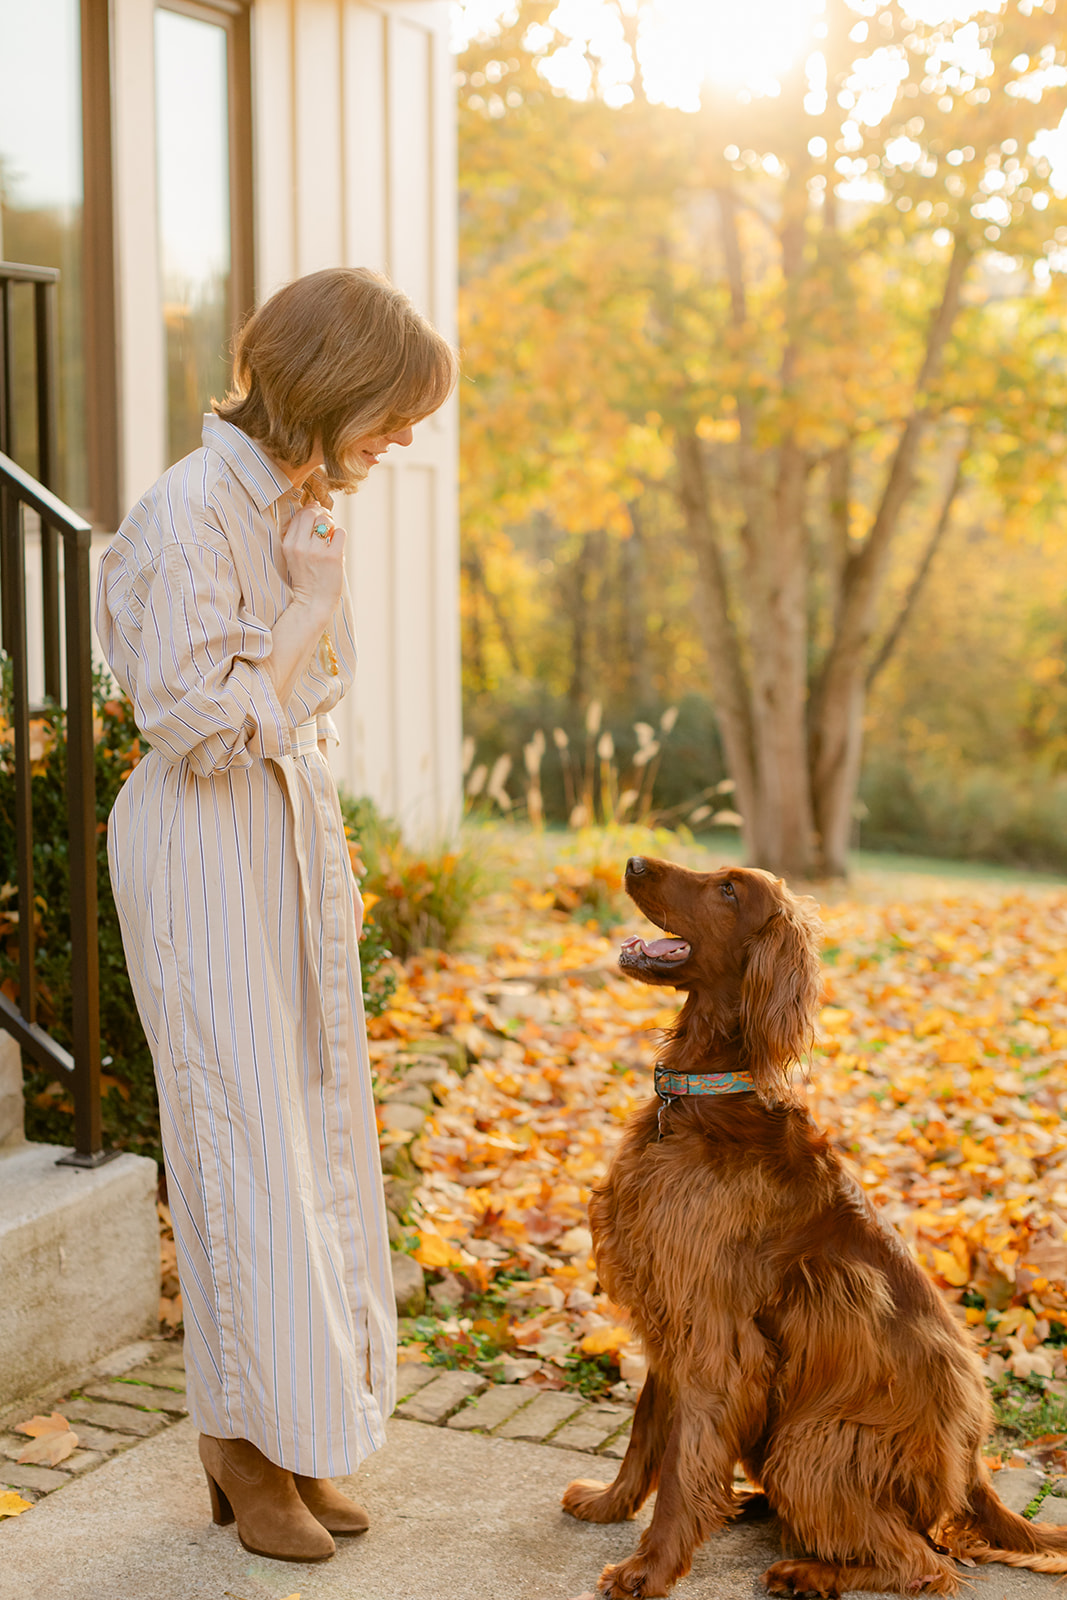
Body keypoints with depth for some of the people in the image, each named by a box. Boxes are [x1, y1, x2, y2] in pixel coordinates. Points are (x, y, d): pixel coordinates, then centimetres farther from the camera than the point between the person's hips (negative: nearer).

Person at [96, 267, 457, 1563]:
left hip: (292, 829, 9)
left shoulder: (303, 504, 9)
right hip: (205, 849, -9)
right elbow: (194, 721, -22)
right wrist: (307, 606, -18)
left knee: (316, 1126, 11)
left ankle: (290, 1429, 24)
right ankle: (245, 1438, 15)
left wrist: (333, 863, 17)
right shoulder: (194, 509, -18)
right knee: (243, 1136, -2)